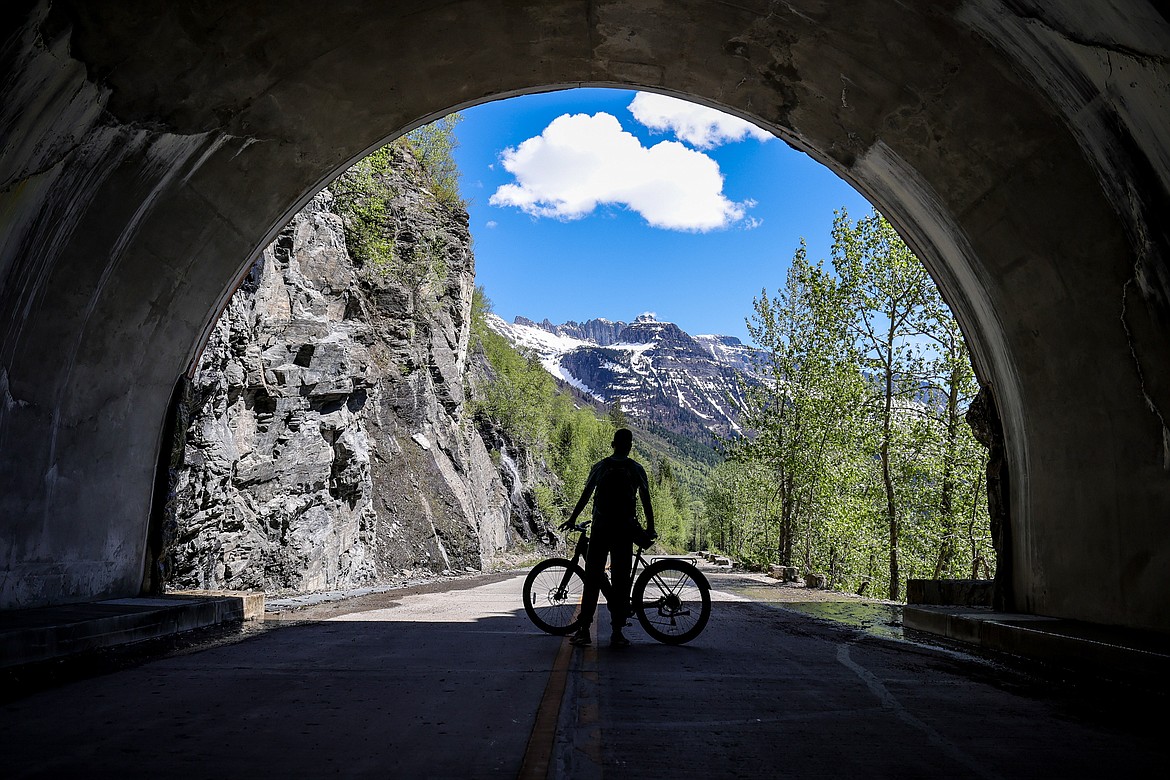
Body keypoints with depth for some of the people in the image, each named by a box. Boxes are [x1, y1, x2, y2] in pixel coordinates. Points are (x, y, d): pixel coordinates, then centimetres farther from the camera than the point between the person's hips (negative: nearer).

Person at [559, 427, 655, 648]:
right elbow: (646, 501, 1)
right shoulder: (637, 470, 2)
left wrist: (571, 519, 15)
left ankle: (584, 630, 5)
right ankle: (617, 633, 4)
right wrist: (650, 528, 9)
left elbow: (585, 496, 5)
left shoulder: (599, 467, 4)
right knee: (621, 581, 3)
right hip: (625, 530, 0)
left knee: (592, 580, 6)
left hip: (600, 529, 1)